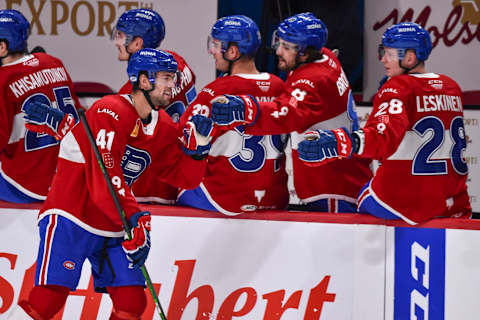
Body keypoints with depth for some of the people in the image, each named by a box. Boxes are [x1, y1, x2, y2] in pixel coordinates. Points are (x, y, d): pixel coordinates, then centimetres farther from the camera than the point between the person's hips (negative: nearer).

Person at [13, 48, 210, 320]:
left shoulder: (162, 129, 10)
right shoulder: (110, 112, -16)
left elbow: (184, 178, 13)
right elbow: (104, 178, -25)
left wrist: (196, 146, -5)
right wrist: (134, 219, -30)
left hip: (112, 228, 8)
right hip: (71, 219, -8)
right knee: (49, 297, -20)